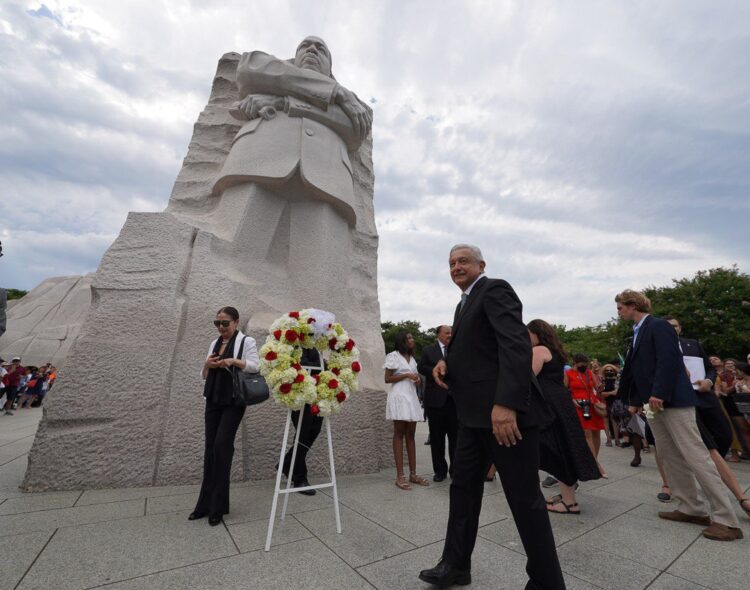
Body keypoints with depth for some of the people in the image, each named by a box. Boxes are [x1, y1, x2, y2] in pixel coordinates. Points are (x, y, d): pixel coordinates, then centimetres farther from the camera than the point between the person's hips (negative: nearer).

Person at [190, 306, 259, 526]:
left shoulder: (247, 341, -5)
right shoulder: (214, 343, 14)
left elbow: (255, 366, -15)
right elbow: (204, 375, 16)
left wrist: (234, 361, -28)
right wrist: (207, 364, -5)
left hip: (233, 402, -6)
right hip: (213, 400, 6)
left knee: (221, 445, -9)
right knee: (210, 448, 8)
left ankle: (217, 506, 5)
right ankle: (206, 504, 19)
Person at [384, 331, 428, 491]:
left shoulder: (412, 358, 19)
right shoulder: (393, 356, -3)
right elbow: (387, 379, -6)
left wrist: (418, 378, 3)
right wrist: (406, 375, -14)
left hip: (412, 397, 7)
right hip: (399, 396, -7)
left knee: (410, 435, 7)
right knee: (399, 434, -5)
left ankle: (413, 474, 11)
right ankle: (400, 476, -1)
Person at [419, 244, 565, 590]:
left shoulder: (495, 290, -8)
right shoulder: (465, 303, 20)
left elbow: (517, 346, -21)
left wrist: (506, 403, -31)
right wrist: (446, 363, 3)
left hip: (504, 411, -9)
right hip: (475, 413, 10)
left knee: (524, 497, 4)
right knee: (463, 487, 17)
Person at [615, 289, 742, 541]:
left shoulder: (658, 326, -10)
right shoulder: (638, 332, 16)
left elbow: (670, 361, -20)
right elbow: (637, 369, 17)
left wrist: (658, 394, -23)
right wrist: (635, 401, 17)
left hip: (673, 401, -9)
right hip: (655, 404, 9)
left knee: (696, 457, -4)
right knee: (670, 458, 12)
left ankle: (726, 519, 5)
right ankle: (691, 509, 20)